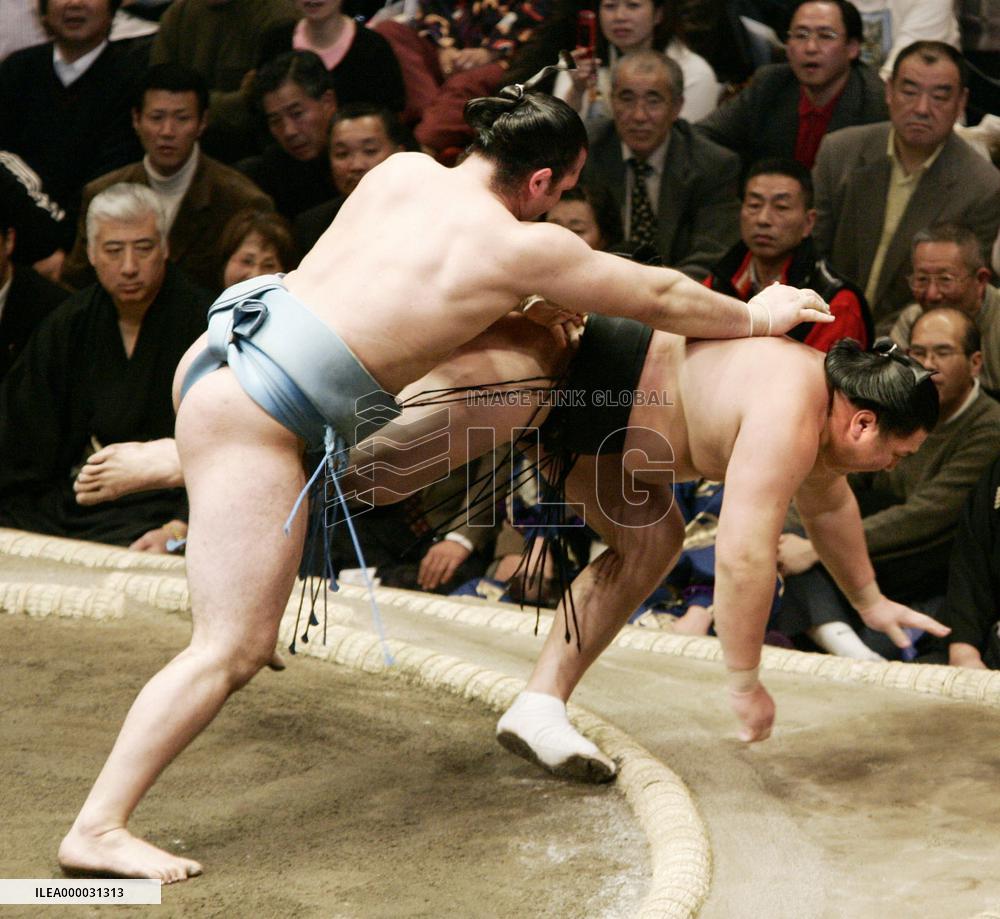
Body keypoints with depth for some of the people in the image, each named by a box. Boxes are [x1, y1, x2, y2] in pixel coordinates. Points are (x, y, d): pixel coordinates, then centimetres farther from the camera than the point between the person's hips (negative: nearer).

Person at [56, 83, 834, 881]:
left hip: (221, 351, 8)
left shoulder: (404, 171, 10)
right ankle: (98, 828, -12)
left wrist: (519, 306, 26)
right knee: (233, 650, -8)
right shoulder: (526, 247, -5)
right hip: (260, 415, -8)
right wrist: (758, 317, 24)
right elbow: (661, 297, 9)